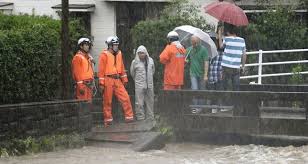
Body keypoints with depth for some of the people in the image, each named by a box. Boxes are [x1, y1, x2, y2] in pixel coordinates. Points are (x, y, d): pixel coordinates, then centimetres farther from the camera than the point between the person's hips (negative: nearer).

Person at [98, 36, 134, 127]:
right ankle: (108, 120, 9)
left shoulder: (119, 54, 13)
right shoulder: (104, 55, -7)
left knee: (125, 98, -1)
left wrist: (124, 79, 17)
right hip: (108, 80, -6)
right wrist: (101, 83, -13)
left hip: (117, 80, 6)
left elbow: (122, 67, 20)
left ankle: (129, 116, 4)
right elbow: (101, 69, -9)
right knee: (107, 101, 1)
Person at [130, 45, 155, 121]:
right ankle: (140, 117, 0)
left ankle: (150, 117, 18)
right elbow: (132, 73, 9)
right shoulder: (135, 62, -4)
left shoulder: (150, 60, 7)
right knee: (139, 102, -6)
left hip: (149, 84, 4)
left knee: (150, 101, 9)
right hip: (139, 86, -4)